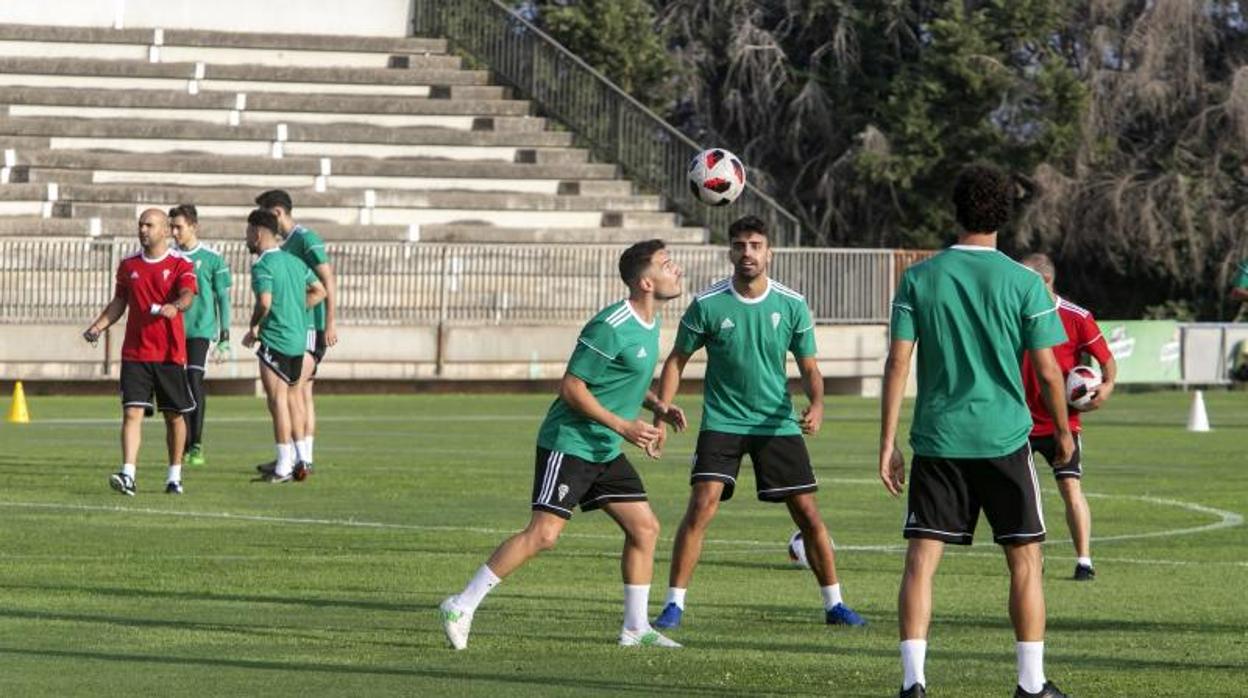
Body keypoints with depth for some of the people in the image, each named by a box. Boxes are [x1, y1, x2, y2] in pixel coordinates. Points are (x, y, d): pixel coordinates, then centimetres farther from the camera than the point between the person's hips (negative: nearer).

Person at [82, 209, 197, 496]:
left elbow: (188, 295, -20)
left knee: (174, 416, 9)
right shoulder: (128, 265, 10)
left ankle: (174, 476, 24)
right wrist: (98, 326, 3)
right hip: (135, 353, 2)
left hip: (170, 354, -2)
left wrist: (175, 306, -42)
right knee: (132, 413, -11)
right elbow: (119, 303, 18)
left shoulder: (179, 265, -3)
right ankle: (128, 475, -20)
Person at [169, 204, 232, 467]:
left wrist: (225, 339, -2)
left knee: (194, 382, -14)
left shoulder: (212, 259, -1)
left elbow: (223, 299, 2)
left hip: (201, 330, -4)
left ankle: (196, 445, -12)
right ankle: (185, 446, 9)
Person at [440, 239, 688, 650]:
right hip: (569, 443, -9)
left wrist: (657, 407, 9)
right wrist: (622, 425, -20)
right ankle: (461, 607, -11)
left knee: (645, 528, 6)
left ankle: (635, 629, 14)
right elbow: (572, 388, -18)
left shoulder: (649, 323, 10)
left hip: (606, 451, 9)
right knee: (544, 532, -16)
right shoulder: (611, 327, -19)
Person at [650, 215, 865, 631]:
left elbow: (809, 366, 6)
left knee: (808, 513, 1)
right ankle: (674, 604, -8)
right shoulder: (707, 304, -6)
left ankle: (834, 604, 14)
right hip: (722, 422, -2)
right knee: (702, 506, -16)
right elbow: (677, 360, 4)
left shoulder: (791, 305, -2)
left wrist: (816, 404, -13)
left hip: (778, 423, 2)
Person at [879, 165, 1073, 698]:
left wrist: (887, 443, 1)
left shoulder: (919, 279, 1)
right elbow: (1047, 370, -3)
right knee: (1025, 559, 9)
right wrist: (1063, 432, 13)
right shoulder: (1023, 283, -4)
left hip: (937, 440, 1)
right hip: (1004, 437, -1)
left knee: (921, 560, 2)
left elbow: (897, 363, -2)